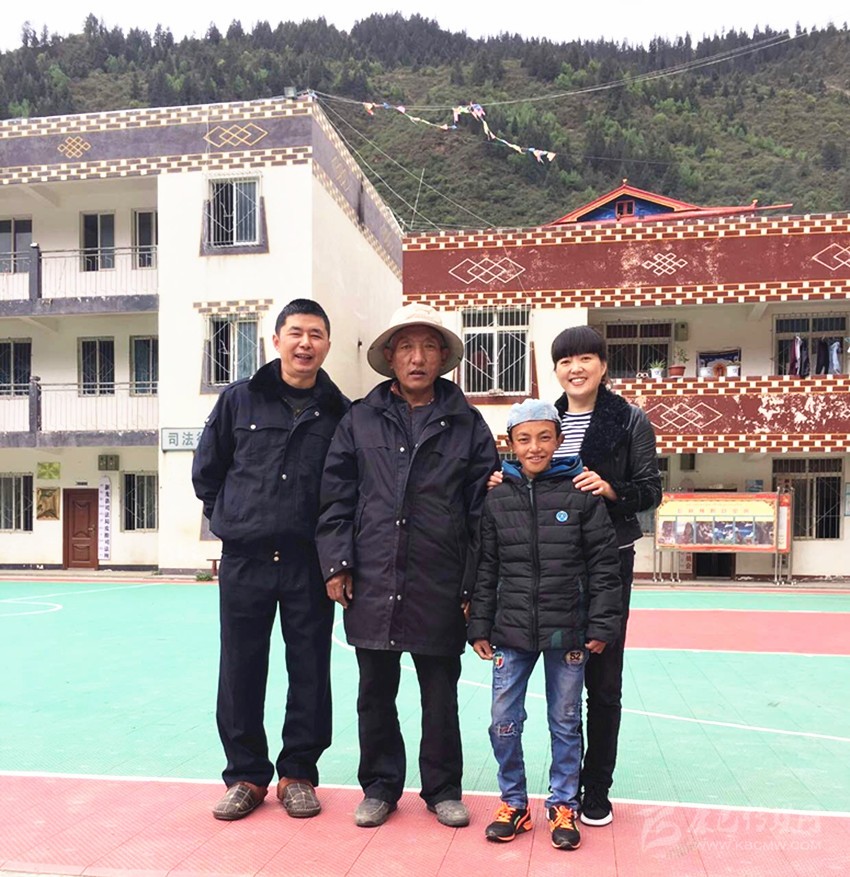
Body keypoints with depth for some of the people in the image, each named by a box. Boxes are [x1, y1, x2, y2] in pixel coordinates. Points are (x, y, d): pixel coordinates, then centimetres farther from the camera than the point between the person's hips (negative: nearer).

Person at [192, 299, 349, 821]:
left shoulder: (341, 413, 1)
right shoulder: (240, 400, 4)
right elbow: (206, 470, 13)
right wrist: (230, 518, 10)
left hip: (310, 563, 0)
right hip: (245, 561, 1)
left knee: (310, 671, 7)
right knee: (240, 671, 7)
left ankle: (298, 773, 23)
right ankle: (246, 774, 23)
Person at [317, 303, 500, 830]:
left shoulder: (467, 424, 4)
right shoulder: (360, 420, 6)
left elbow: (482, 509, 2)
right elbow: (336, 498, 5)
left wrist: (475, 586, -2)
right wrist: (337, 564, -3)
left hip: (439, 588, -1)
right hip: (372, 584, 1)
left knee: (441, 695, 11)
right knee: (376, 693, 13)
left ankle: (443, 789, 29)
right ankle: (380, 786, 30)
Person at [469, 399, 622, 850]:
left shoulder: (581, 494, -4)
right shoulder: (497, 498, 2)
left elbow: (603, 564, -2)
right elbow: (485, 568, 5)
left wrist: (601, 625, -5)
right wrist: (479, 627, 4)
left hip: (567, 632, -2)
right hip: (511, 631, 2)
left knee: (565, 722, 11)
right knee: (504, 721, 7)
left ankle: (564, 806, 29)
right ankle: (514, 804, 27)